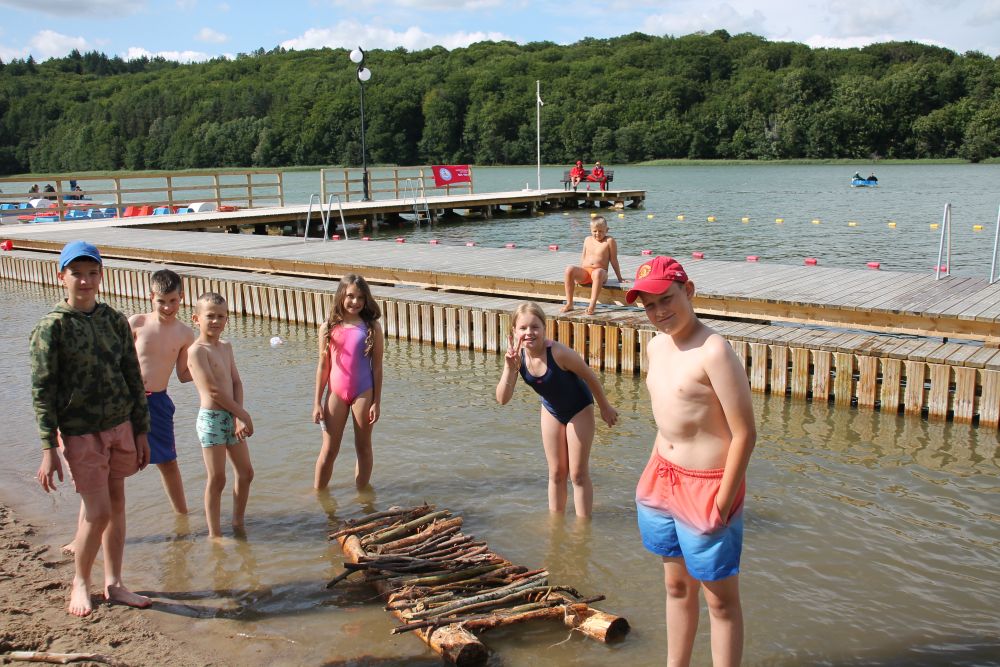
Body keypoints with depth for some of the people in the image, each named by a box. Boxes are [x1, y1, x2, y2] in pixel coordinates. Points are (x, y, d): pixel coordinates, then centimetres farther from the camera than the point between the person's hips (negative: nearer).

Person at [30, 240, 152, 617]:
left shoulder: (114, 320, 5)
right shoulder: (52, 327, -8)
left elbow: (133, 378, 10)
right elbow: (42, 391, -9)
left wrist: (141, 431, 9)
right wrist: (48, 449, -13)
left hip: (120, 426, 5)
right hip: (80, 432, -5)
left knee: (117, 505, 10)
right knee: (98, 512, -5)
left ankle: (114, 585, 23)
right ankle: (79, 583, 19)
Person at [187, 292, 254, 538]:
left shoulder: (226, 347, 11)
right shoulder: (197, 350, -13)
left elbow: (236, 382, 6)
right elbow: (212, 389, -18)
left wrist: (239, 418, -8)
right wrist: (243, 414, -13)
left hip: (232, 417, 8)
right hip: (212, 418, -8)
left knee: (245, 473, 14)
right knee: (216, 480, -2)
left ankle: (238, 523, 28)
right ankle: (215, 534, 8)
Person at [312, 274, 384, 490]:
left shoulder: (372, 327, -4)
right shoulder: (328, 327, 0)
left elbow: (377, 367, -2)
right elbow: (323, 366, 4)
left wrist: (376, 402, -4)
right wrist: (317, 402, 3)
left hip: (363, 393, -1)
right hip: (336, 393, 1)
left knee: (363, 448, 11)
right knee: (329, 450, 7)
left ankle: (361, 493, 24)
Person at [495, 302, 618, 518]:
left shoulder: (558, 353, -36)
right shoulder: (517, 356, -21)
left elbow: (589, 376, -20)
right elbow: (502, 399, -24)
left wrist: (605, 408, -8)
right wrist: (510, 368, -40)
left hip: (579, 410, -5)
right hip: (551, 411, 5)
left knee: (578, 474, 2)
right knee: (556, 473, 15)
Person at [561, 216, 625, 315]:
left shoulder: (609, 241, 4)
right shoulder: (587, 240, 18)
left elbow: (613, 260, 6)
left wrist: (619, 278, 8)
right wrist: (577, 275, 19)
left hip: (600, 271, -4)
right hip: (584, 272, 4)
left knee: (597, 273, -42)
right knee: (569, 269, -27)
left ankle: (592, 306, -47)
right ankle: (569, 304, -25)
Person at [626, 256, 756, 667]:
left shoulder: (713, 352, -21)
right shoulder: (656, 346, 6)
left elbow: (744, 434, -20)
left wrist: (722, 504, -20)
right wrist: (653, 473, 14)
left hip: (707, 485, -8)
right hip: (664, 478, 8)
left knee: (720, 599, 7)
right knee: (676, 586, 22)